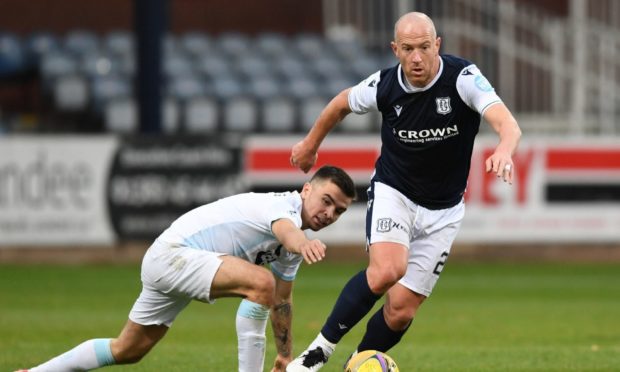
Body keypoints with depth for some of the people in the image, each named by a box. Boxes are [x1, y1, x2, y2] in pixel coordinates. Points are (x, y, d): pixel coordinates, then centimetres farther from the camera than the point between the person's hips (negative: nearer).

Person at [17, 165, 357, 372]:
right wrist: (302, 242, -68)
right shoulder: (285, 206, -20)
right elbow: (285, 231, -45)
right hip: (172, 253, -10)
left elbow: (281, 299, 23)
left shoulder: (291, 252, 10)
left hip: (170, 262, 10)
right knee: (259, 281, -30)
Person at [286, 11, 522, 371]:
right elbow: (342, 103, 9)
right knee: (386, 271, -29)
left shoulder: (463, 77, -20)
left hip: (442, 210, 1)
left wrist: (504, 150, -58)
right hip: (392, 193, -1)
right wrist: (311, 144, 23)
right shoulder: (384, 86, -14)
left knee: (401, 310, -3)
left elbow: (508, 124, -35)